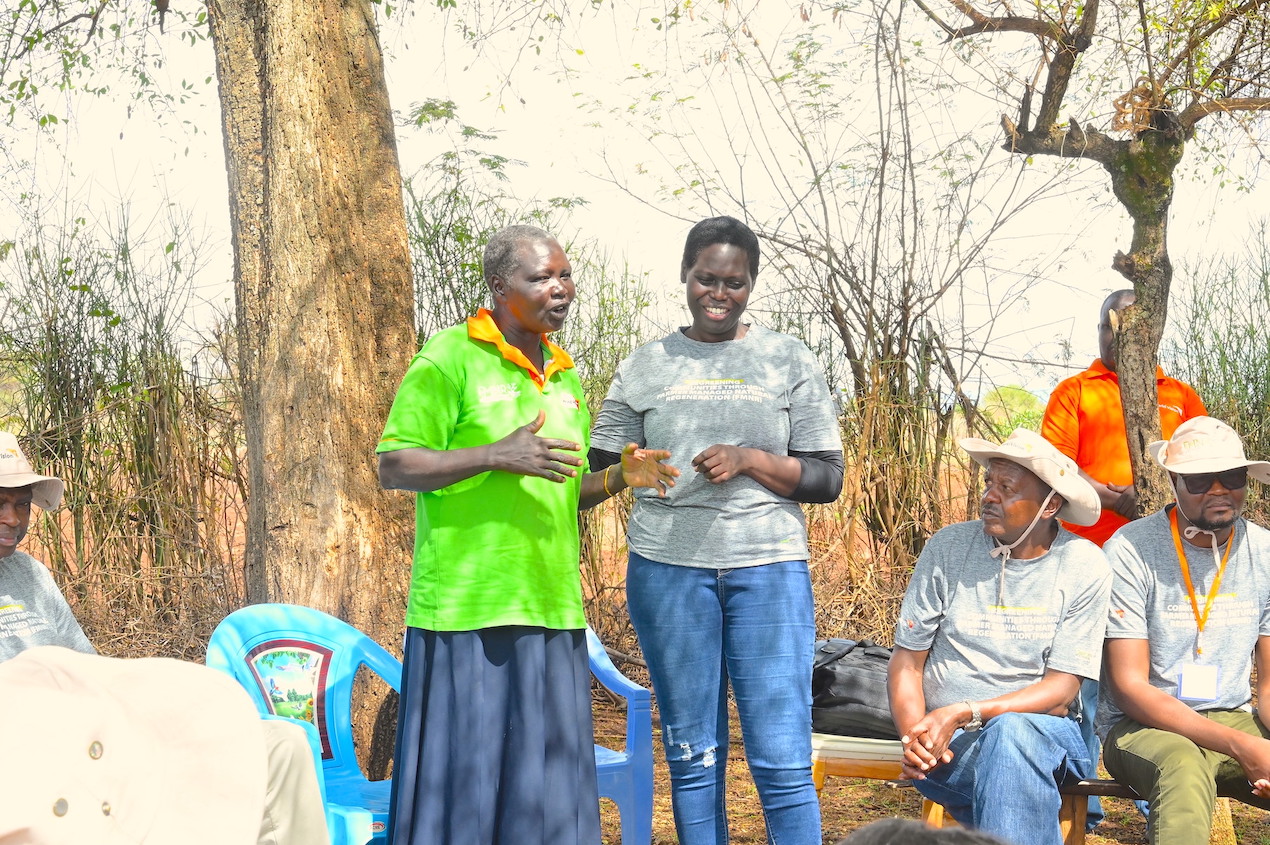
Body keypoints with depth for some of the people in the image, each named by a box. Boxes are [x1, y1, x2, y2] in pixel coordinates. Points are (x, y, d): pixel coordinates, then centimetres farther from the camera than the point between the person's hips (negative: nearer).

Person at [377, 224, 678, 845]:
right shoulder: (449, 358, -4)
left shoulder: (565, 378, 18)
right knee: (462, 770, -3)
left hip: (551, 610, 7)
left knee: (547, 774, 9)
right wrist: (496, 455, -19)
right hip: (467, 605, -6)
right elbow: (393, 467, -10)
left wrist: (619, 476, 6)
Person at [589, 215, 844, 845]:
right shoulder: (644, 367, 10)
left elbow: (827, 478, 4)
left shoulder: (790, 362, 8)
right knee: (692, 753, 8)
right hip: (668, 567, 2)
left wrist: (749, 459, -11)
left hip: (768, 567, -1)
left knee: (782, 757, -5)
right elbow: (599, 472, 11)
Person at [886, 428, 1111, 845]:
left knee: (1010, 732, -37)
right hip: (946, 745, 1)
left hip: (1043, 732, 0)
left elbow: (1061, 690, -6)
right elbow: (906, 659, 5)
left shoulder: (1085, 567, -1)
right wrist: (915, 738, -15)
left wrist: (963, 713, -19)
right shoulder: (948, 548, 3)